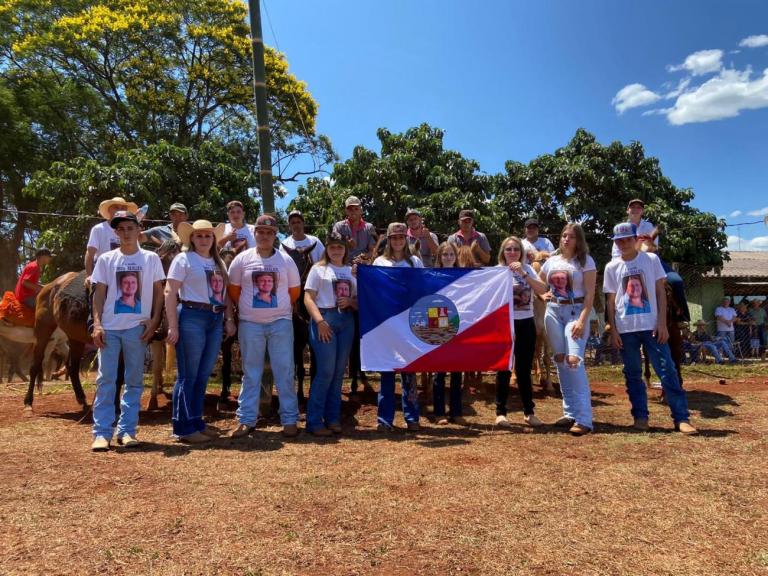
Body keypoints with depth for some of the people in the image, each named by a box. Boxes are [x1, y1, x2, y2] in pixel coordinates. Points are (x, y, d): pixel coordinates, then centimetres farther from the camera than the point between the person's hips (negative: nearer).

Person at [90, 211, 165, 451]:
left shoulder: (151, 259, 5)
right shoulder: (106, 259, 7)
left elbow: (159, 292, 6)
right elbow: (99, 293, 6)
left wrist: (154, 320, -4)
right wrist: (97, 324, -4)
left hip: (138, 327, 0)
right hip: (109, 327, 0)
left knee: (134, 381, 5)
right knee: (105, 379, -1)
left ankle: (127, 431, 13)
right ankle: (102, 432, 3)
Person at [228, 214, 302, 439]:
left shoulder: (286, 260, 2)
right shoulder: (242, 259, 1)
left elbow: (295, 290, 10)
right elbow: (233, 290, 8)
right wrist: (247, 309, 11)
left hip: (281, 323, 0)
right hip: (250, 324, 0)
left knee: (285, 372, 2)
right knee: (250, 373, 8)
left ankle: (290, 420, 11)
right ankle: (246, 420, 16)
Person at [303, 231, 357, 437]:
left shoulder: (352, 270, 15)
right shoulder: (318, 269, 3)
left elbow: (358, 299, 17)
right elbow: (308, 298, -5)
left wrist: (351, 301, -6)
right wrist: (319, 321, -16)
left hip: (346, 321, 5)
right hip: (325, 319, -4)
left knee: (339, 372, 7)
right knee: (326, 371, -8)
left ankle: (333, 418, 17)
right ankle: (314, 421, 1)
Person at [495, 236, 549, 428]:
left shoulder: (528, 269, 8)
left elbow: (542, 290, -9)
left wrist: (523, 273, -17)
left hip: (526, 323, 3)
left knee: (524, 369, 9)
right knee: (504, 369, 0)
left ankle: (529, 412, 20)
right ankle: (501, 412, 10)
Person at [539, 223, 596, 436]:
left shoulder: (586, 261, -2)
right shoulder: (552, 261, 11)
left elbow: (590, 293, -9)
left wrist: (582, 320, -18)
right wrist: (543, 295, 5)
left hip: (576, 312, -5)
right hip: (553, 312, 5)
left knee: (574, 360, -19)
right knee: (560, 360, 6)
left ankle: (583, 419, -16)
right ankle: (570, 412, 17)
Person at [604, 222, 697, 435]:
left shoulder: (651, 260, 3)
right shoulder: (612, 267, 6)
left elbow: (660, 292, 2)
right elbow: (611, 301, 8)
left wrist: (662, 323, -7)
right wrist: (613, 330, 2)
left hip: (652, 326, -2)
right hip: (625, 329, 2)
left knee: (667, 371, -4)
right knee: (632, 375, 7)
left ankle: (681, 418, 1)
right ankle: (640, 416, 16)